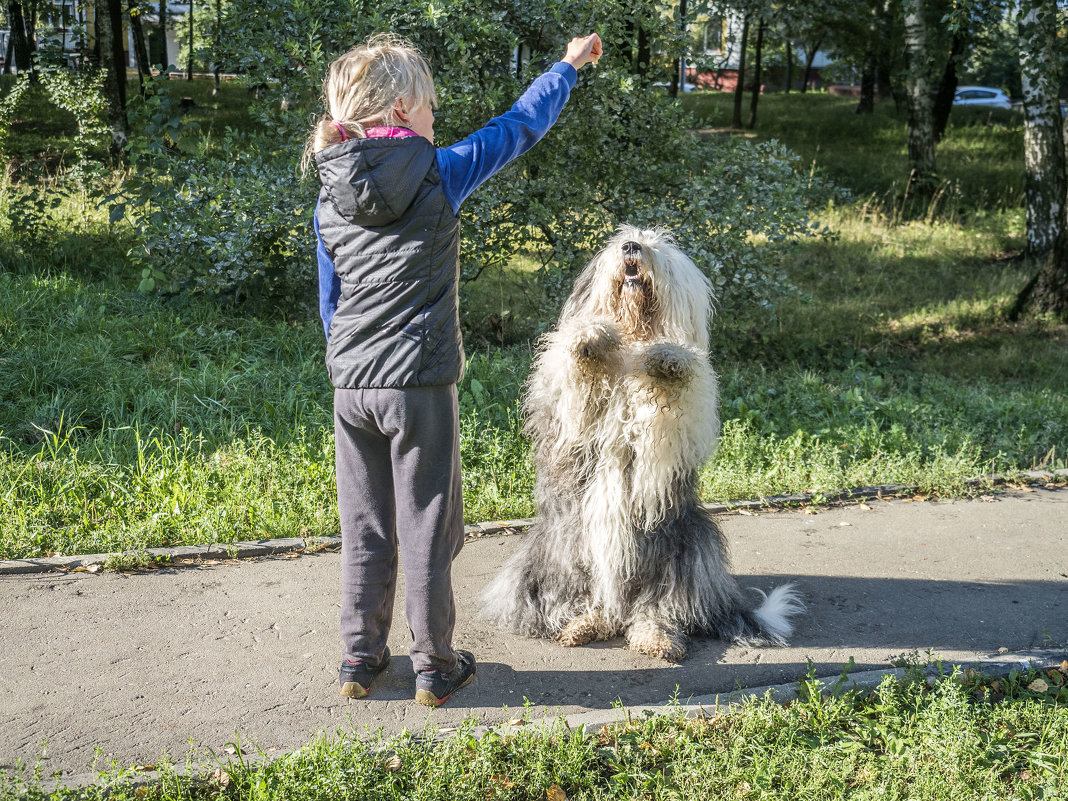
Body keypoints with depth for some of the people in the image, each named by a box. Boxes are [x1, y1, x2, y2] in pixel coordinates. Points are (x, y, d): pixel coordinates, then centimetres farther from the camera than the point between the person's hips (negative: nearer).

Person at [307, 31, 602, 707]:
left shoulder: (330, 200, 5)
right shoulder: (440, 175, -8)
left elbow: (330, 302, 12)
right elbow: (518, 128, 4)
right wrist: (569, 66, 19)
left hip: (351, 388, 5)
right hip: (420, 386, -4)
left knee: (365, 530, 15)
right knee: (428, 530, 7)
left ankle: (360, 659, 24)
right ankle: (435, 668, 18)